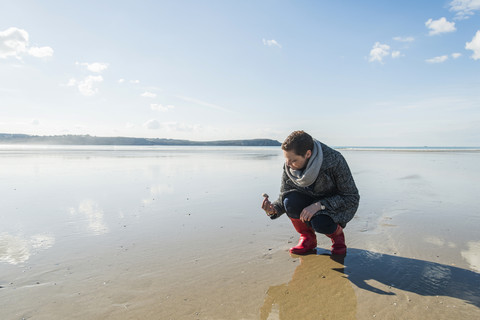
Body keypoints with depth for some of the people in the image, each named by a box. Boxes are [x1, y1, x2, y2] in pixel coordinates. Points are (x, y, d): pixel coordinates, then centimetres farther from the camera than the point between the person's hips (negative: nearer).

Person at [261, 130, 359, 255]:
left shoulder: (335, 161, -28)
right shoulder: (288, 166, -16)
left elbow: (352, 198, -22)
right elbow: (284, 195, -4)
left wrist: (319, 205, -34)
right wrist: (273, 209, -28)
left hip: (338, 206, -4)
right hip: (311, 201, 4)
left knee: (319, 223, -35)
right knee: (291, 202, -28)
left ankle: (337, 233, 2)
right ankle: (307, 237, -1)